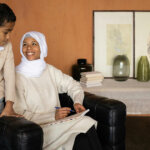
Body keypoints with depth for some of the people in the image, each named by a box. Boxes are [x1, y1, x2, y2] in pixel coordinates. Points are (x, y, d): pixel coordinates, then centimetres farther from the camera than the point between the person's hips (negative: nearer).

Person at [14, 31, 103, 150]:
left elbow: (72, 85, 20)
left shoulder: (50, 70, 12)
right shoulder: (17, 77, -6)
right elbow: (19, 115, -12)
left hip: (58, 121, 6)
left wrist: (78, 102, -2)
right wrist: (53, 116, -19)